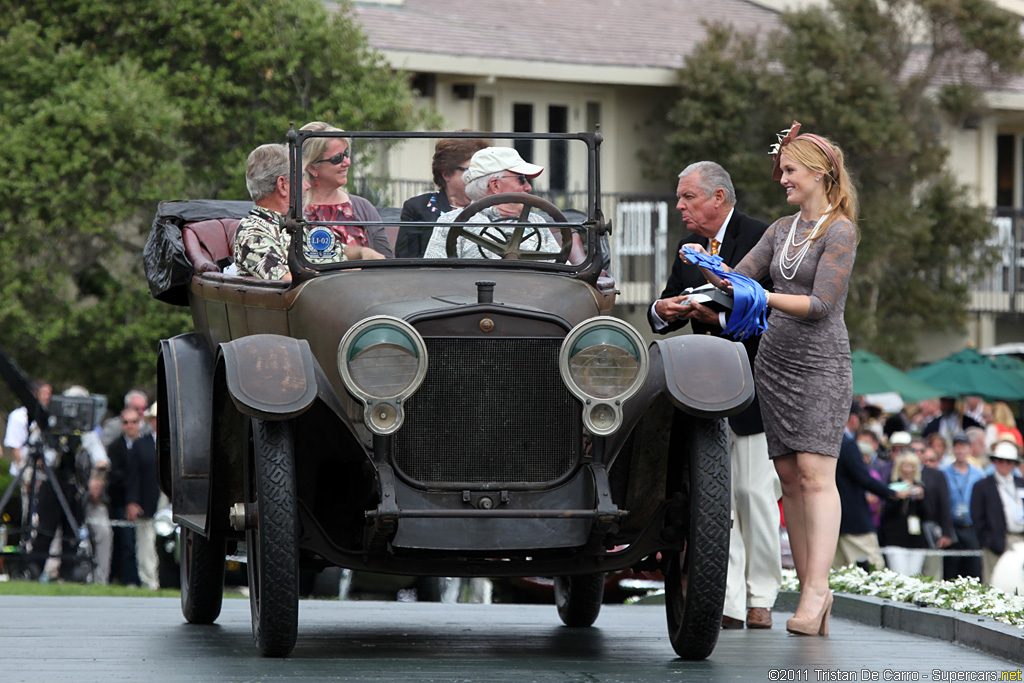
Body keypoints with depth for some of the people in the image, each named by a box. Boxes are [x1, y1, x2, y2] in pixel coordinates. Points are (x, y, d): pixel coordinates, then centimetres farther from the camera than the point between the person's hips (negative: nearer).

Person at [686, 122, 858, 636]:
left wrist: (763, 297, -22)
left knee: (815, 473, -15)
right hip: (774, 360, 7)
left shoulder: (839, 233, -6)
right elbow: (739, 277, 12)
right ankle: (809, 587, 3)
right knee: (788, 475, 2)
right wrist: (707, 264, -6)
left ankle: (816, 587, -21)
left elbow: (820, 304, -14)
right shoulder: (780, 230, 16)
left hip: (821, 363, -7)